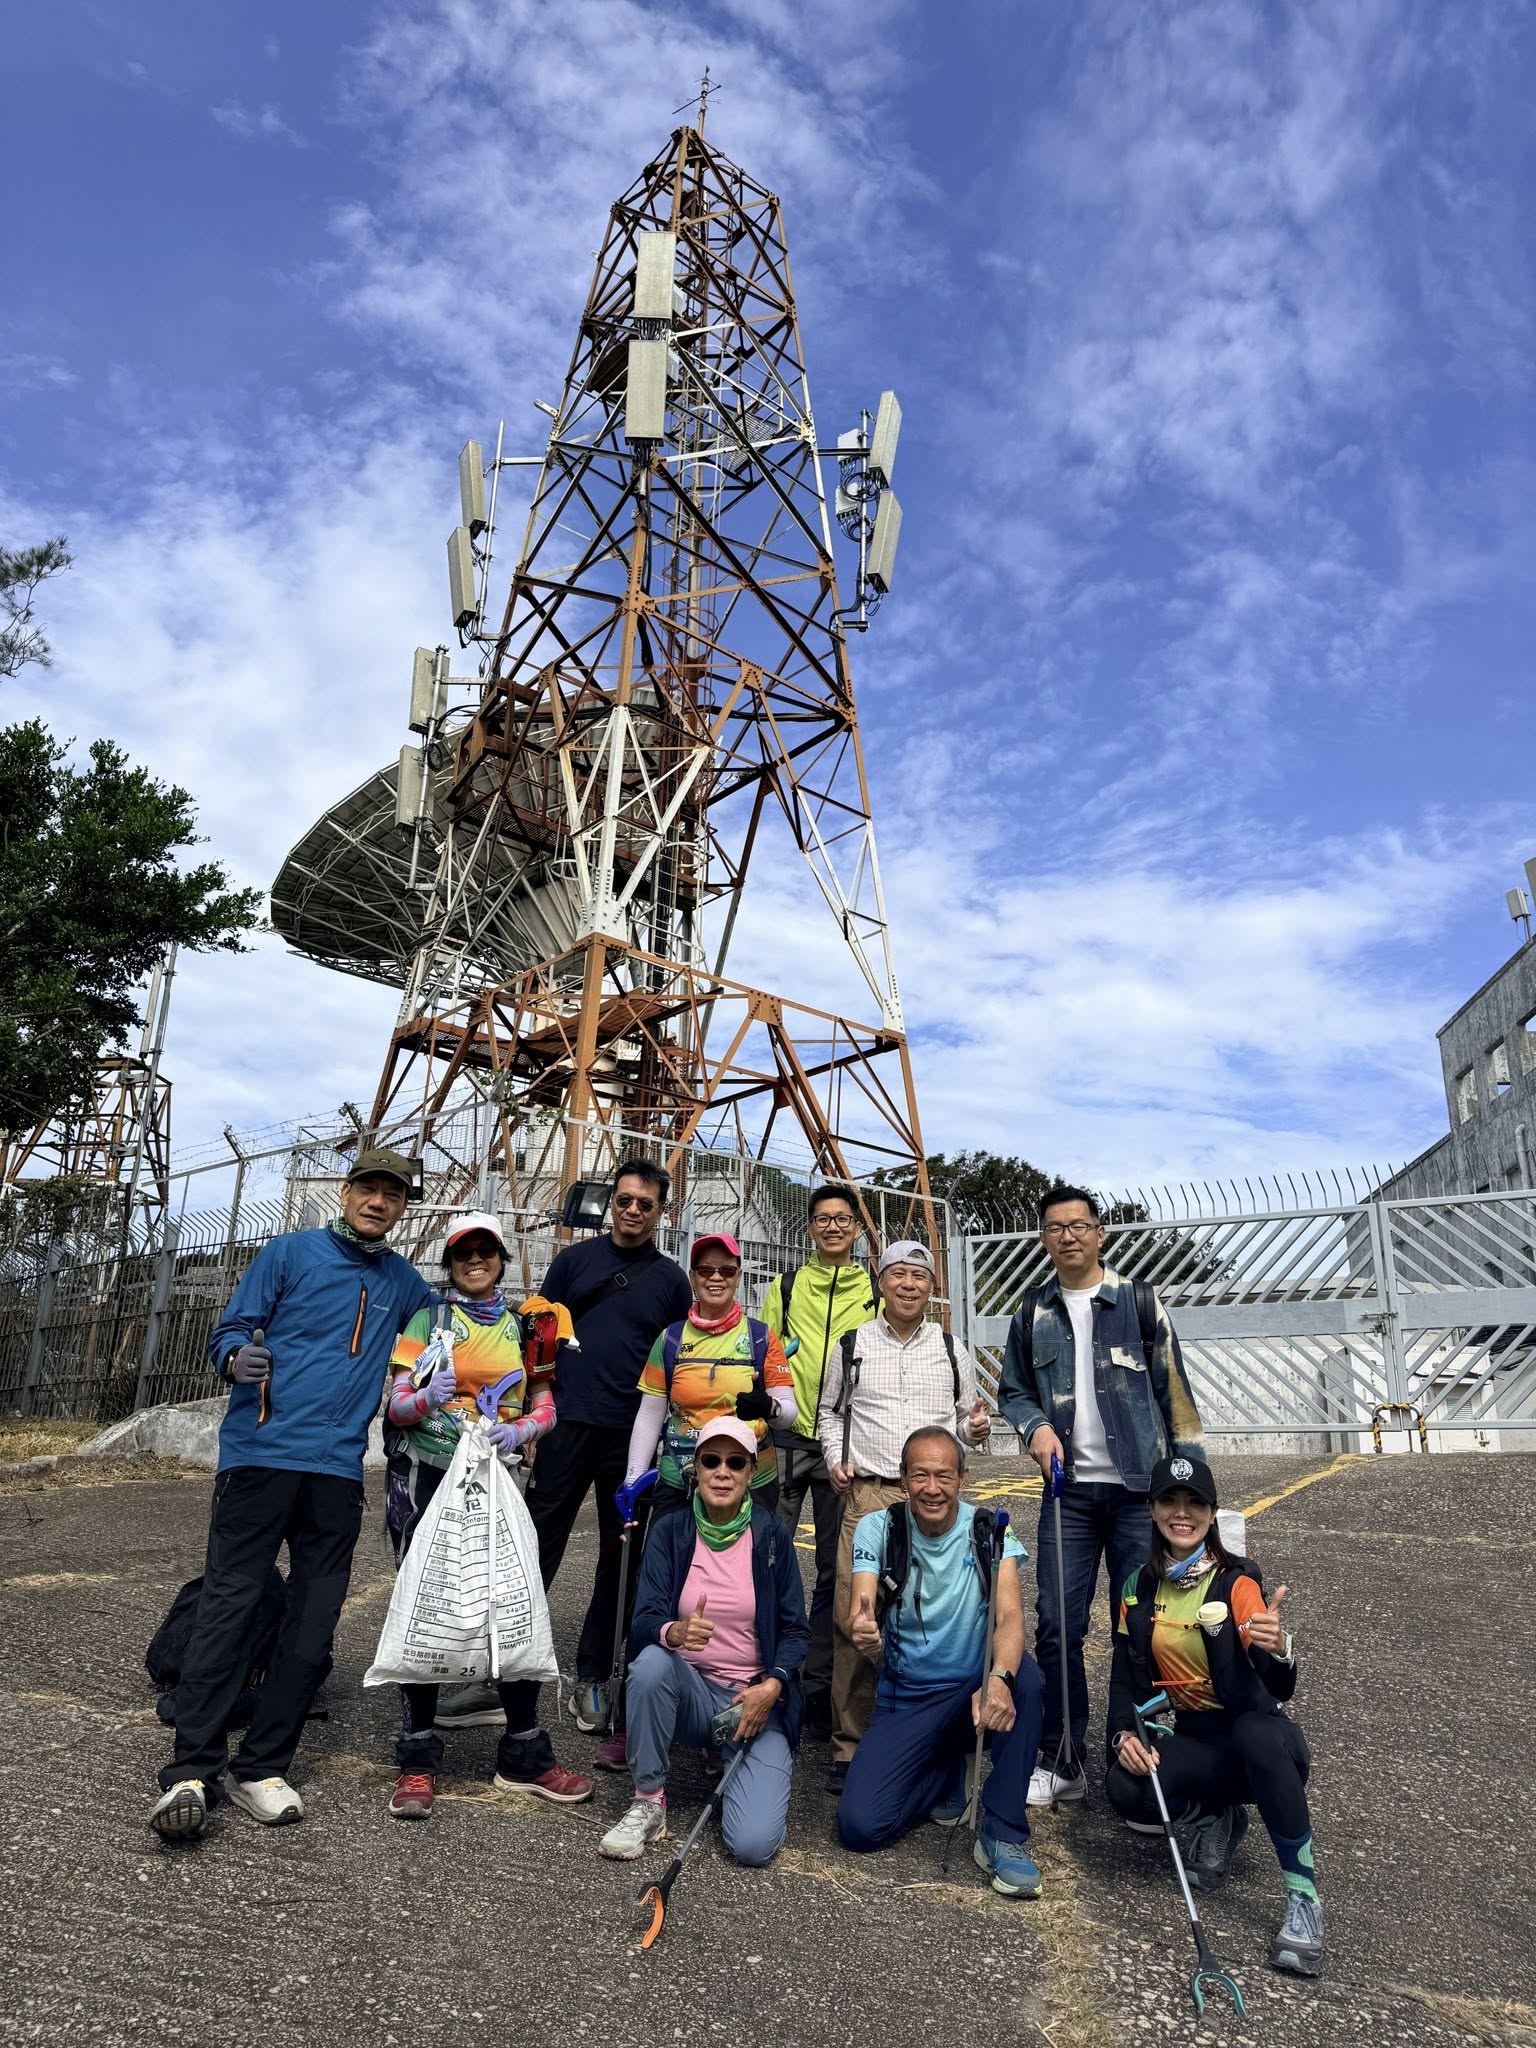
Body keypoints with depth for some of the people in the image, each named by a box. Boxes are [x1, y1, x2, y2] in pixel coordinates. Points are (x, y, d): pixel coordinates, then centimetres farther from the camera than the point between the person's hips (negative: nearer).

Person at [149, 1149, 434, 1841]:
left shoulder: (403, 1282, 15)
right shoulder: (290, 1253, 4)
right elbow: (230, 1331, 0)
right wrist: (237, 1358, -21)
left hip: (338, 1469, 4)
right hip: (261, 1451, -3)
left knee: (314, 1622, 4)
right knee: (229, 1604, -5)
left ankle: (261, 1766, 15)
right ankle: (191, 1770, 4)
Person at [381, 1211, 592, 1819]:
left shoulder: (524, 1325, 12)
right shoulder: (427, 1319, 4)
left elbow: (545, 1407, 11)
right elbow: (396, 1406, -1)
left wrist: (519, 1431, -11)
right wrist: (426, 1399, -23)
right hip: (425, 1478, -2)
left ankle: (524, 1756, 12)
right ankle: (417, 1761, 15)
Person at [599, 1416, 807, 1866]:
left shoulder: (771, 1537, -5)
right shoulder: (670, 1532, -4)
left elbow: (795, 1630, -1)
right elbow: (642, 1622, -11)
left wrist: (772, 1686, -19)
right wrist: (673, 1632, -34)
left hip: (756, 1698, -1)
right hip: (689, 1689, 1)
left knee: (754, 1844, -20)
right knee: (651, 1661, -33)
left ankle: (733, 1763, 13)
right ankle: (648, 1801, -11)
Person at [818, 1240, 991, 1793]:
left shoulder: (952, 1349, 9)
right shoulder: (852, 1346, 7)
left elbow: (963, 1418, 18)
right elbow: (830, 1411, 18)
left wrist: (976, 1427, -4)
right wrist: (835, 1458, 3)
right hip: (867, 1494, -1)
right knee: (854, 1620, -5)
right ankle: (849, 1744, 10)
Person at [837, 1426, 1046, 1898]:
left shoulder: (987, 1529, -10)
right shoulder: (878, 1529, -9)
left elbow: (1010, 1615, -24)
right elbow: (863, 1615, -19)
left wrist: (998, 1678, -45)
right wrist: (864, 1634, -45)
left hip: (975, 1687, -1)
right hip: (905, 1697, 1)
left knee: (1026, 1675, -34)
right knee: (859, 1825, -18)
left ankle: (1002, 1834, -15)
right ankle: (947, 1771, 13)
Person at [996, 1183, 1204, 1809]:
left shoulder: (1138, 1301, -1)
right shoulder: (1033, 1314, 7)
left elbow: (1174, 1390, 0)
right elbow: (1012, 1389, 16)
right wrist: (1035, 1427, -5)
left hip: (1140, 1488, -2)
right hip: (1068, 1490, 2)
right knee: (1057, 1626, 3)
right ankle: (1061, 1762, 18)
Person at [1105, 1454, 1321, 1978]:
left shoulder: (1237, 1582, -14)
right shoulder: (1138, 1589, -1)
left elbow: (1280, 1689, -25)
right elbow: (1124, 1677, 4)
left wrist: (1278, 1649, -48)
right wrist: (1125, 1735, -16)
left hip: (1258, 1737, -3)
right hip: (1192, 1741, 3)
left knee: (1259, 1732, -39)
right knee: (1127, 1791, -27)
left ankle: (1303, 1898, -21)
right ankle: (1212, 1818, 5)